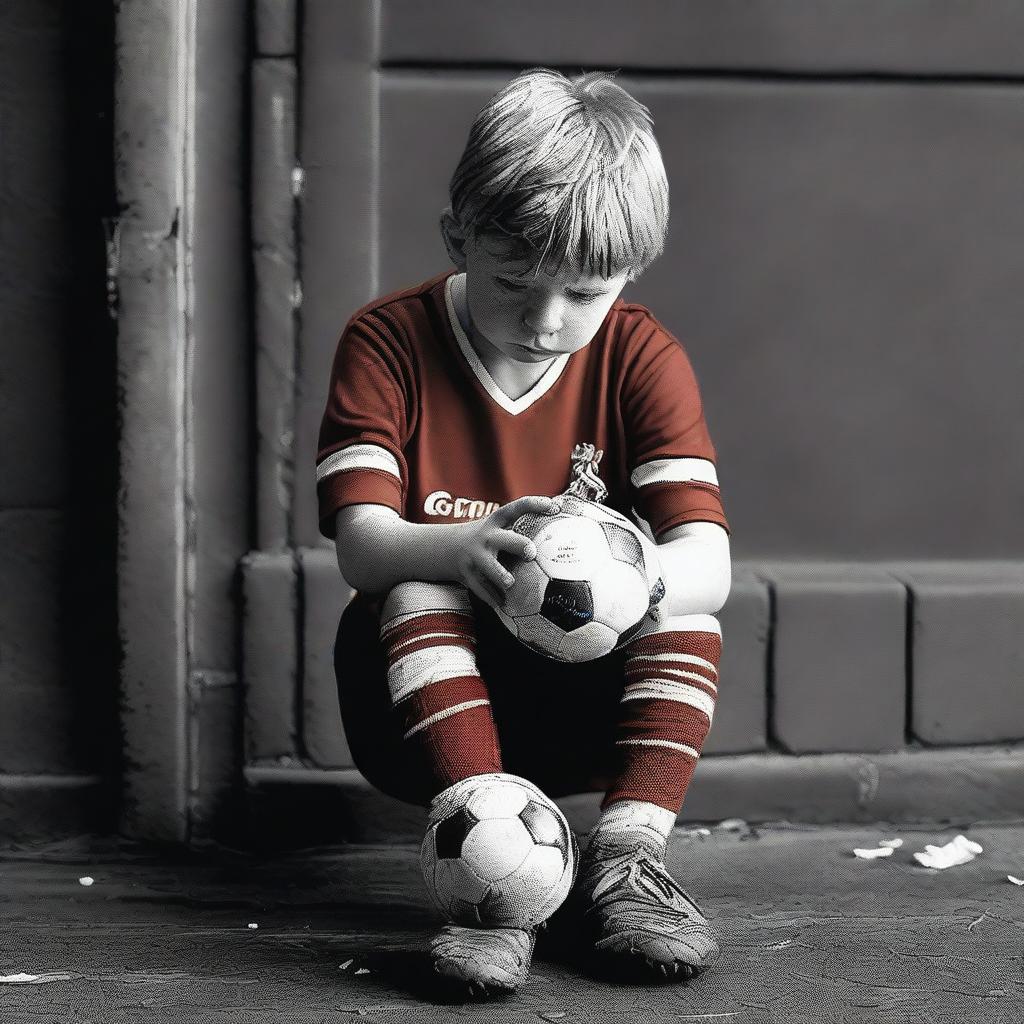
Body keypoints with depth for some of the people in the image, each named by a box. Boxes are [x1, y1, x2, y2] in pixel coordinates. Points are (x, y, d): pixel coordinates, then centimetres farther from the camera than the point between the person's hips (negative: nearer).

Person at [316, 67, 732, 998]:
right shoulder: (386, 342, -9)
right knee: (416, 591, -31)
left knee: (682, 587, -24)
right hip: (419, 709, -1)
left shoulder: (642, 358, -6)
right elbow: (361, 544, -24)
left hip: (587, 702, 1)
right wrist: (466, 549, -48)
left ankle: (626, 853, -32)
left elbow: (708, 561, -20)